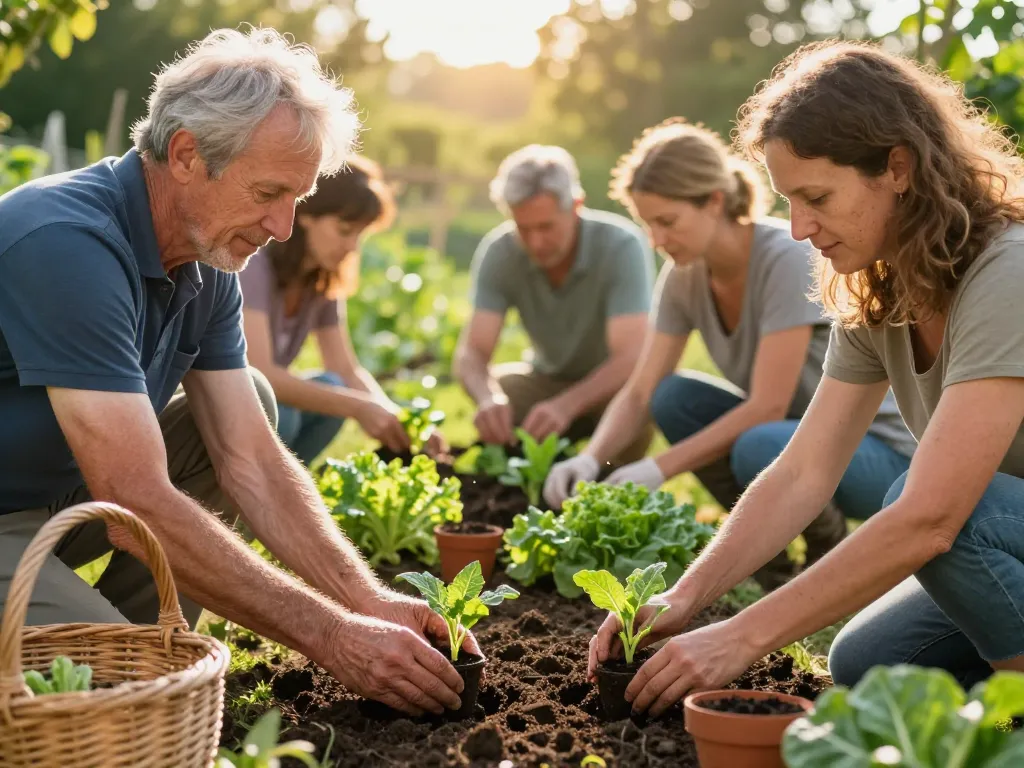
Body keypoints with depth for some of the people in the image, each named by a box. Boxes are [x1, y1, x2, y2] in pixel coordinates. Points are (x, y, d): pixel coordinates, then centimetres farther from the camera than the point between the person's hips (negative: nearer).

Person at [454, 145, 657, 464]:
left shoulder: (622, 245, -29)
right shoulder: (497, 253, -19)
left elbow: (629, 357, -36)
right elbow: (471, 353, -24)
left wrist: (565, 406, -54)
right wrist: (489, 397, -48)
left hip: (613, 382, -2)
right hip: (551, 379, 3)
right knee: (498, 388, -28)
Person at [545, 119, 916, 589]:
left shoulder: (787, 259, -26)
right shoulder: (684, 276, -5)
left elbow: (767, 406, -27)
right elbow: (640, 391, -6)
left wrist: (659, 468, -29)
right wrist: (591, 458, -24)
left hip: (882, 450, -7)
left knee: (759, 450, -35)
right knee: (673, 397, -13)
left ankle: (832, 546, -2)